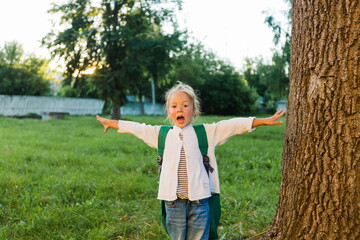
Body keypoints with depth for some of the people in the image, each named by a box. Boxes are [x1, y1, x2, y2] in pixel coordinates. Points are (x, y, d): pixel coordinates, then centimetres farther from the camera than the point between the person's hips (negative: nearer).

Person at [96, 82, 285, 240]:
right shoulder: (161, 134, 9)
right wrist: (111, 123, 28)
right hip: (173, 201, 2)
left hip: (199, 200, -1)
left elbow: (233, 125, -1)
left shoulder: (206, 132, 3)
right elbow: (136, 128, 19)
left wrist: (264, 121, -5)